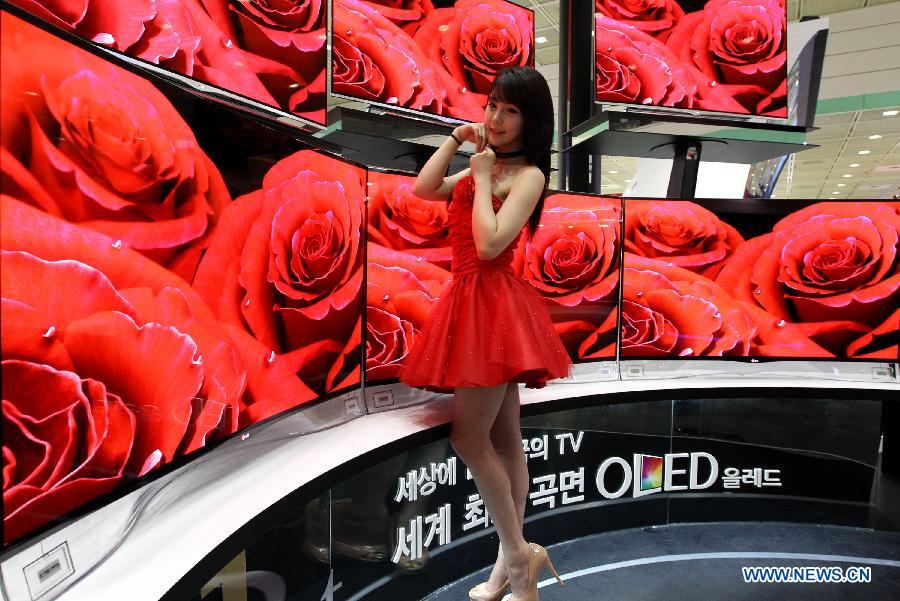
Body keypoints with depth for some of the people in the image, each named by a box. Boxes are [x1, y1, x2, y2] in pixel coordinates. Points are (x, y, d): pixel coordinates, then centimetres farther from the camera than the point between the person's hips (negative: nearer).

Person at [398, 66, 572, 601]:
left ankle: (516, 556, 11)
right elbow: (423, 189, 15)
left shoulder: (527, 175, -10)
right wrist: (454, 139, 10)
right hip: (472, 300, 9)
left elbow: (490, 243, -22)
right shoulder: (485, 168, 17)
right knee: (504, 437, 12)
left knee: (468, 436, -7)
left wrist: (482, 178, -11)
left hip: (495, 305, -9)